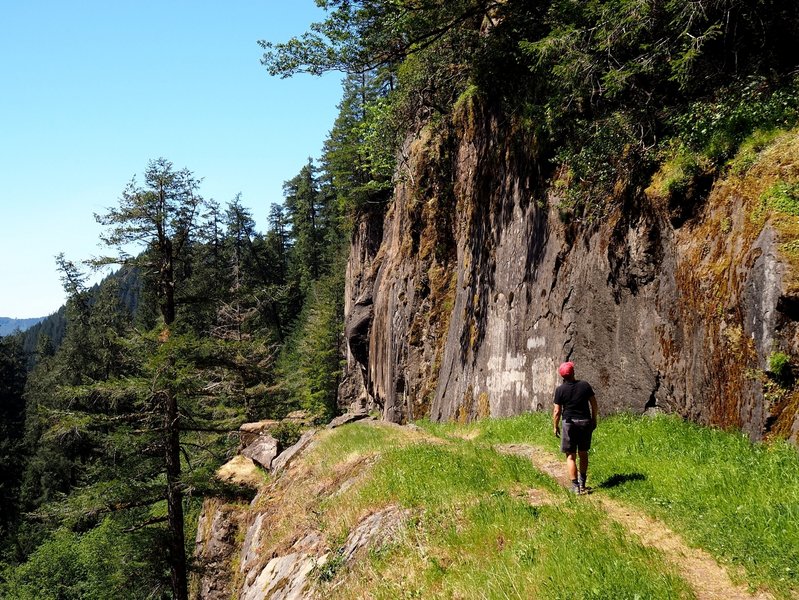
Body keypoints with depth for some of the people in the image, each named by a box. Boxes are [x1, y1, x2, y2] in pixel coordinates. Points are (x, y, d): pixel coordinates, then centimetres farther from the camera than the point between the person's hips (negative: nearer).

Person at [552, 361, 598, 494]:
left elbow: (557, 411, -8)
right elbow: (594, 403, 3)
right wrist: (594, 419, 16)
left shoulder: (560, 389, -9)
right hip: (585, 422, 3)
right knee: (583, 453, 17)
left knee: (570, 456, 2)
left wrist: (555, 426, 4)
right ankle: (582, 482, 24)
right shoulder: (585, 385, -1)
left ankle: (575, 486, -3)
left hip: (569, 423, -3)